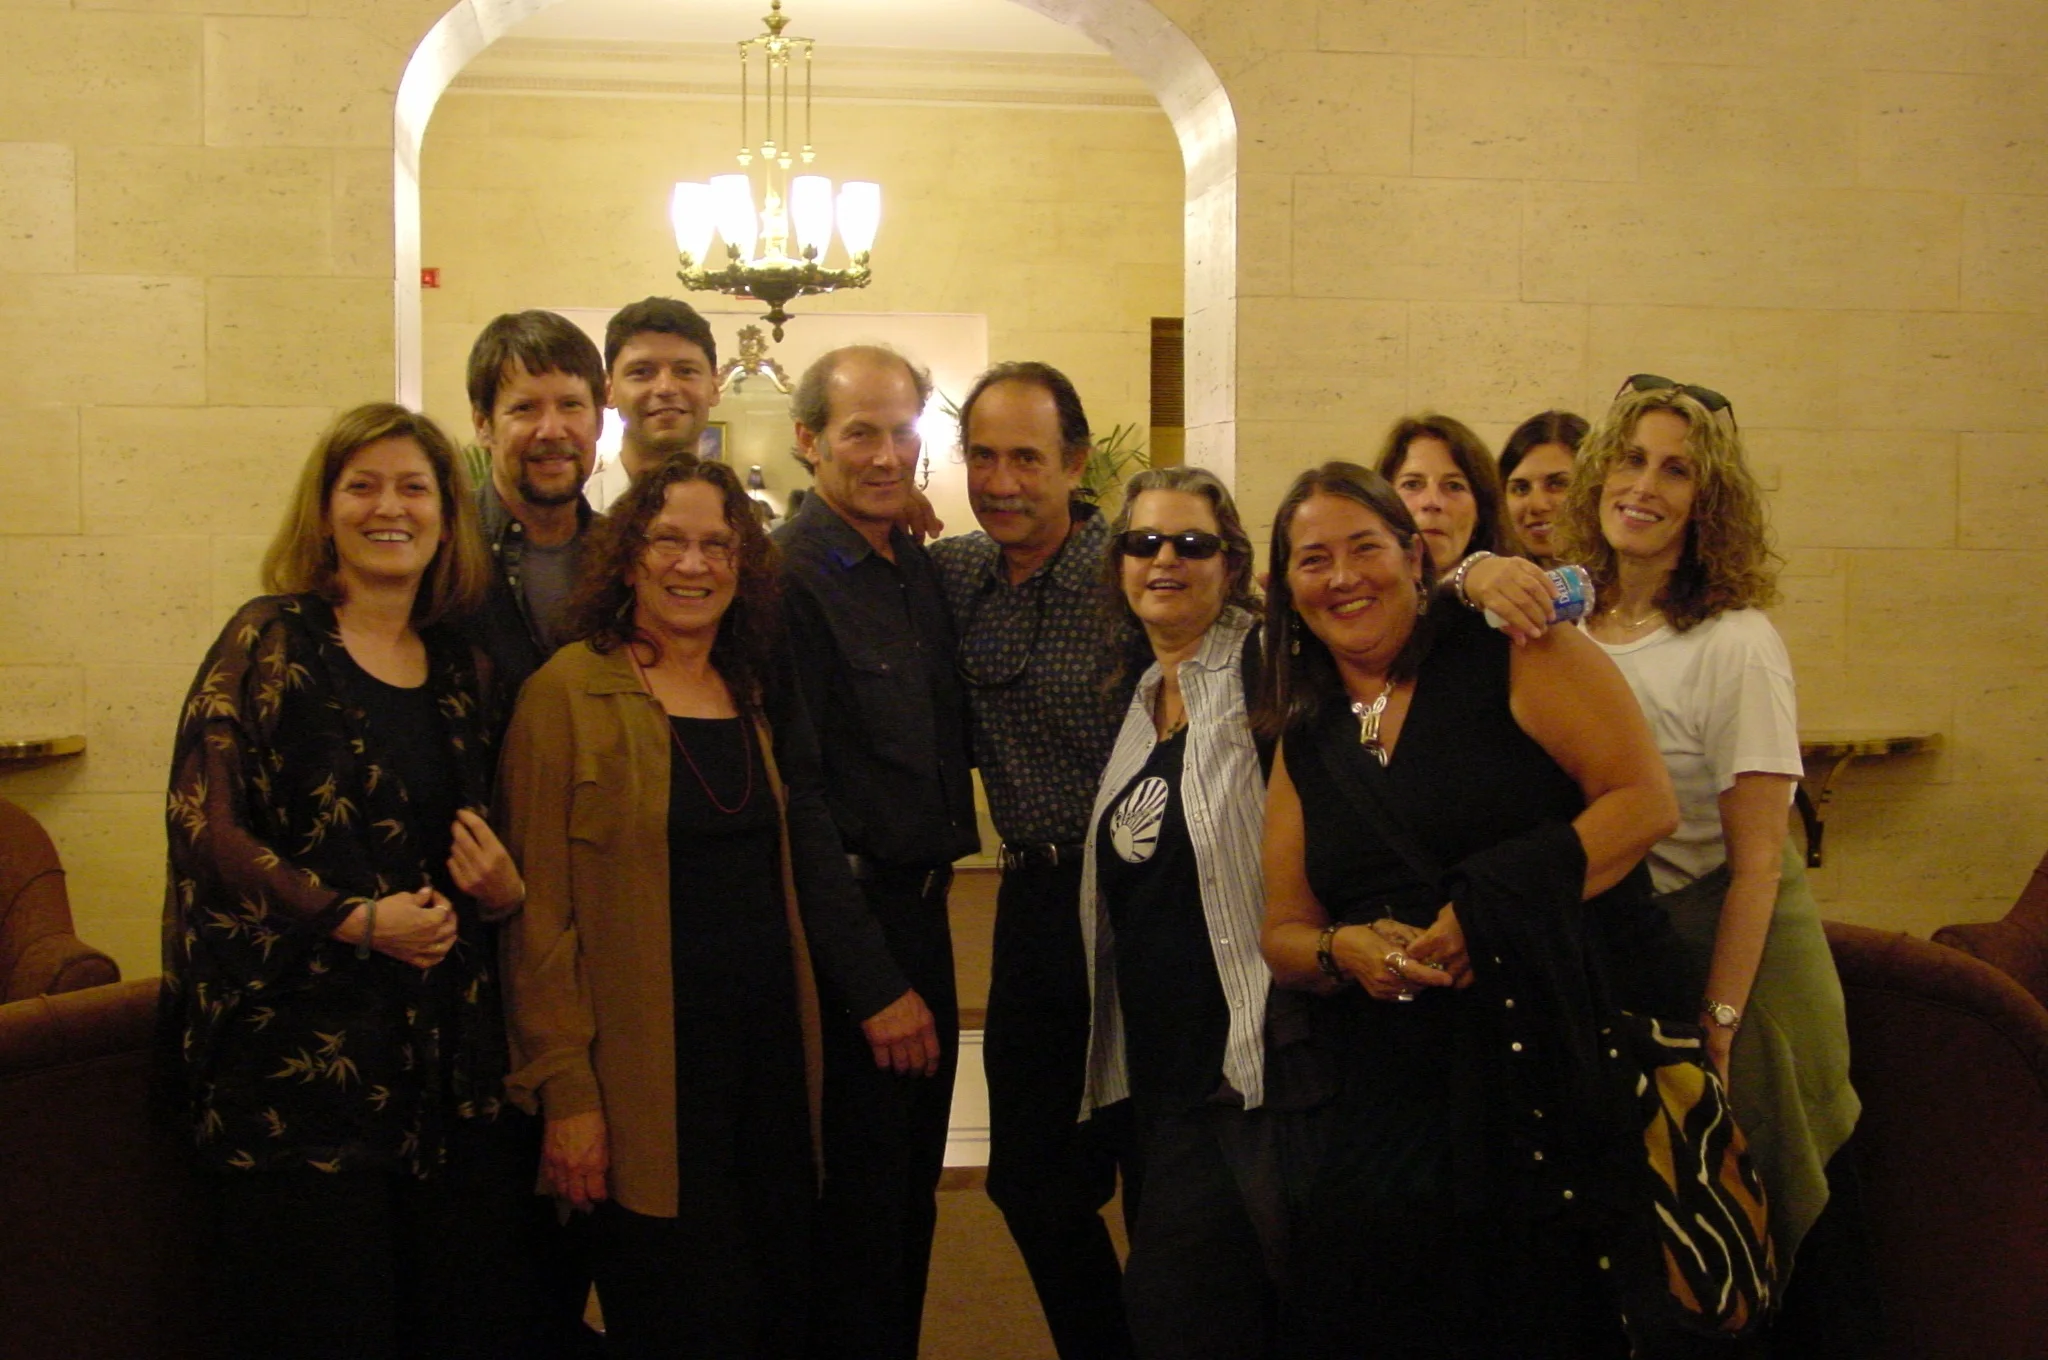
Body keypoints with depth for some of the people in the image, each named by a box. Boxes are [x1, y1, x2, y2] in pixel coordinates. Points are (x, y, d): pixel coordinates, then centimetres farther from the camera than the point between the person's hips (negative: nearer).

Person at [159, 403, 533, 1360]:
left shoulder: (460, 667, 13)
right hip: (298, 1052, -5)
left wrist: (504, 891, 1)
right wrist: (357, 920, -17)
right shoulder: (273, 641, -2)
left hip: (448, 1055, 5)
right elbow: (206, 822, -11)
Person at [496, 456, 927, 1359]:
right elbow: (540, 911, -8)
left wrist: (879, 988, 10)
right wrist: (565, 1091, -12)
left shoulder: (758, 692, 12)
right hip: (647, 1067, -5)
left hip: (772, 1046, 5)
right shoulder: (569, 693, -6)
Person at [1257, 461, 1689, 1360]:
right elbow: (1283, 933, 15)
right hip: (1403, 1105, 4)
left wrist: (1485, 914, -17)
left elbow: (1645, 800, -9)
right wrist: (1343, 949, -8)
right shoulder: (1305, 744, 14)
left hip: (1568, 1048, -4)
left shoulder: (1511, 655, -1)